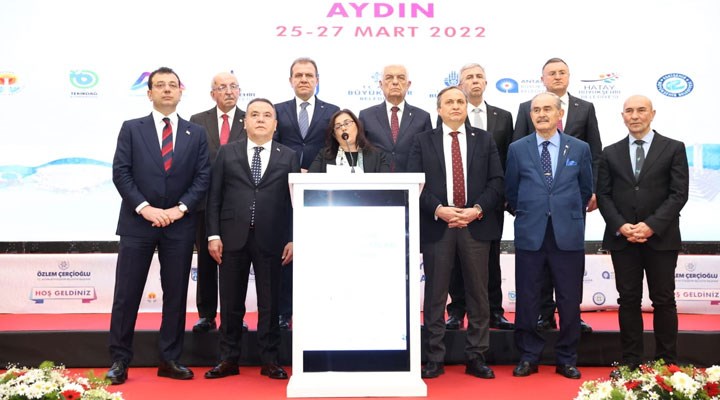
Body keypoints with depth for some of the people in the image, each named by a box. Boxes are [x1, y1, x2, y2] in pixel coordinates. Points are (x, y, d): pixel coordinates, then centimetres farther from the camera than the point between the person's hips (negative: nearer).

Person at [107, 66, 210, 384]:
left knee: (176, 294, 6)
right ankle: (119, 361, 12)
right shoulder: (131, 129, 6)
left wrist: (180, 208, -9)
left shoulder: (196, 133, 10)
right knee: (127, 293, 1)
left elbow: (203, 177, 3)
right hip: (137, 222, -1)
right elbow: (120, 172, -2)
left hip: (180, 224, 2)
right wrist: (144, 208, -12)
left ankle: (170, 360, 16)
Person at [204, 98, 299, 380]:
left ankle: (269, 360, 17)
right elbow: (214, 197, 5)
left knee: (269, 302, 6)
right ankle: (228, 360, 19)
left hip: (270, 240, 0)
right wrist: (213, 235, -2)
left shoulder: (288, 157, 6)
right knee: (231, 302, 8)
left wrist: (292, 239, -2)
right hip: (233, 237, 1)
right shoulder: (227, 153, 7)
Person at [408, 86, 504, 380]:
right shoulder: (424, 141, 7)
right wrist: (439, 209, -14)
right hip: (436, 226, -1)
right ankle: (435, 359, 13)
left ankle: (476, 358, 16)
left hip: (476, 225, 1)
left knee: (478, 294, 5)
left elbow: (496, 181, 4)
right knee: (435, 295, 4)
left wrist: (478, 209, -11)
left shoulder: (484, 139, 10)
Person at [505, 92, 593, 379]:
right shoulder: (517, 149, 4)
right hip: (530, 235, 0)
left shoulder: (580, 148, 5)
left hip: (568, 235, 0)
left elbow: (586, 189, 14)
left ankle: (567, 359, 21)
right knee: (527, 299, 6)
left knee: (570, 300, 6)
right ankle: (528, 357, 19)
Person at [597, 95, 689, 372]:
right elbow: (603, 195, 6)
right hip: (622, 238, 2)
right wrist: (620, 226, -9)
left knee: (663, 300, 5)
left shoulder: (674, 149, 4)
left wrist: (651, 225, -14)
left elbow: (678, 194, -4)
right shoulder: (611, 153, 10)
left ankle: (667, 362, 14)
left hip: (660, 237, -2)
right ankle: (631, 361, 14)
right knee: (628, 300, 6)